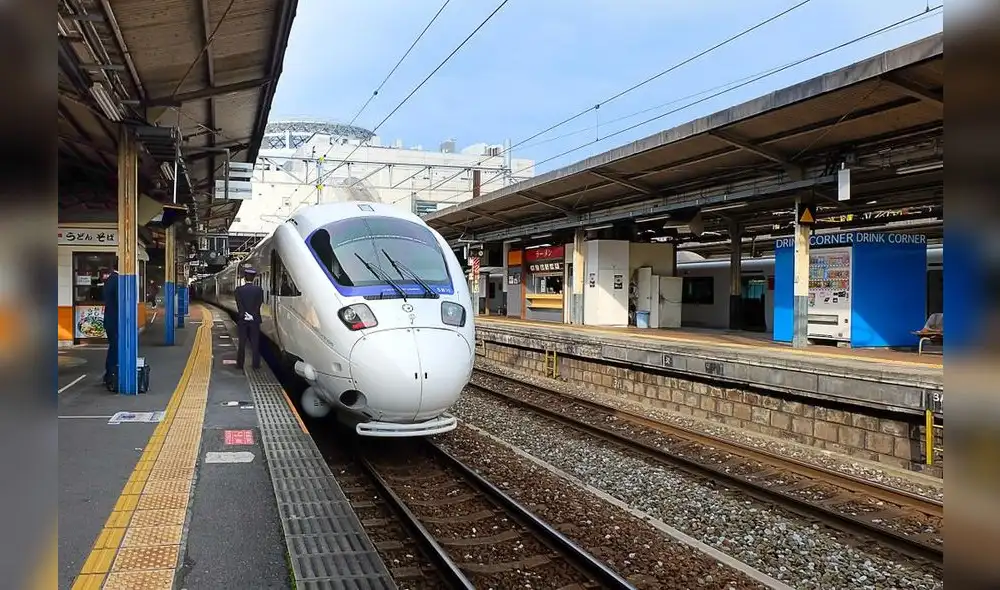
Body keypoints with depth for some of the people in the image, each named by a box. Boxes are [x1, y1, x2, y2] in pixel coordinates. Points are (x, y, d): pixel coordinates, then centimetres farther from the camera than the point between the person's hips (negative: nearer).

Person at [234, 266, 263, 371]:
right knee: (255, 343, 5)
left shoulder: (239, 289, -5)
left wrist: (244, 315, -10)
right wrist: (252, 316, -11)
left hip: (242, 319, 0)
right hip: (255, 320, 0)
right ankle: (256, 364, 6)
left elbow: (239, 305, -11)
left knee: (242, 343, 8)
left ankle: (240, 364, 11)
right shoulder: (259, 289, -5)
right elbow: (259, 305, -11)